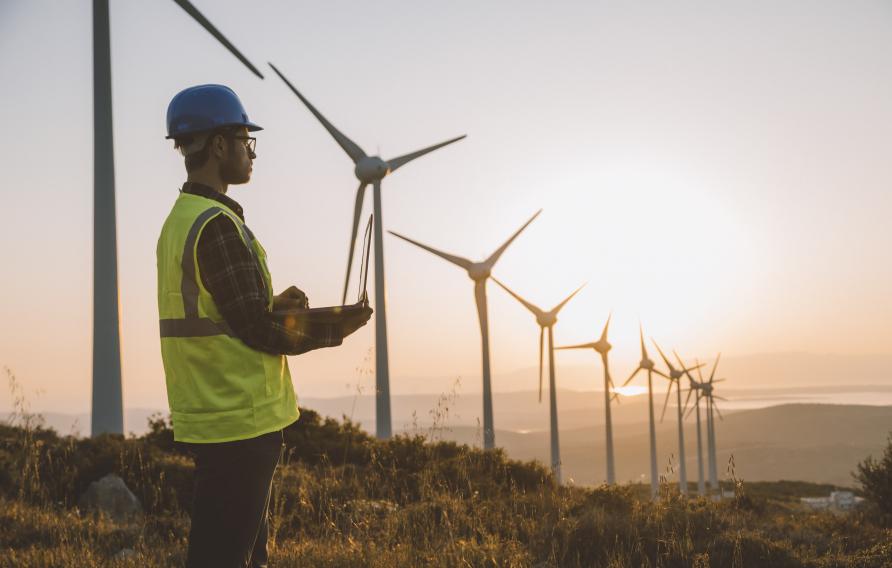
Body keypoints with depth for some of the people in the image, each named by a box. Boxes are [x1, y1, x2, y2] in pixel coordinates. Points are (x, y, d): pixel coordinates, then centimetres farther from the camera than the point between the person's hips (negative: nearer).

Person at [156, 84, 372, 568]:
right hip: (241, 421, -10)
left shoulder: (179, 220, 14)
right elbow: (258, 330, -16)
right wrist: (333, 332, -3)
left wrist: (276, 306, 5)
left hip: (204, 418, 10)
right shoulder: (217, 224, -16)